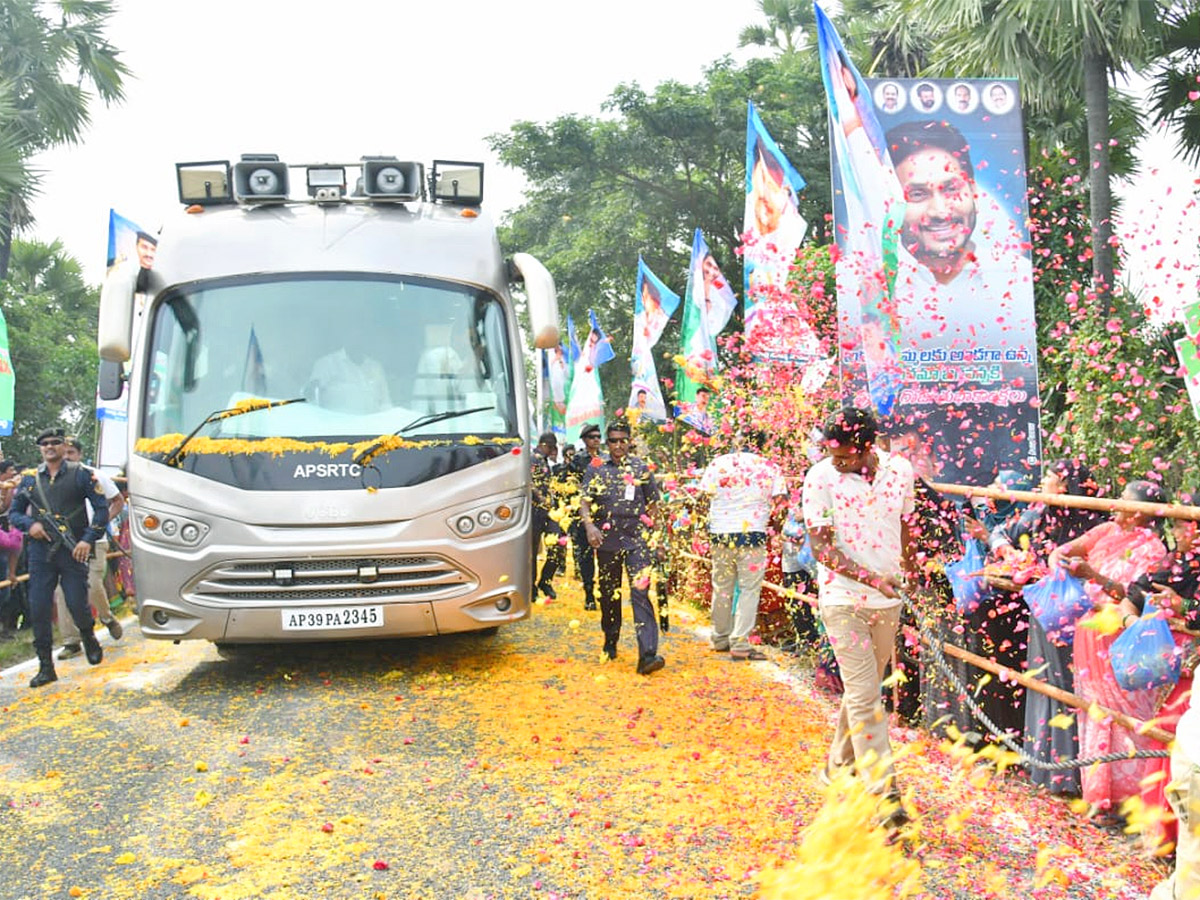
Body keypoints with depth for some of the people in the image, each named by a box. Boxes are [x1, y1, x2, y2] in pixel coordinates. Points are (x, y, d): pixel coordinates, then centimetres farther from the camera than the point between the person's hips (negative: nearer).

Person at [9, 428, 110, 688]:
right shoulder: (30, 480, 11)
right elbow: (14, 513, 16)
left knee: (78, 605, -3)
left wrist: (88, 539, -11)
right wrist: (29, 524, -5)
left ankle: (89, 639, 30)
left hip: (73, 551, -3)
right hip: (41, 552, 3)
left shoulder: (80, 475, 2)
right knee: (39, 610, -3)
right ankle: (46, 667, 5)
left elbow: (102, 509, 0)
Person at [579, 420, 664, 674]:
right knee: (608, 594, 12)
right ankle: (610, 643, 32)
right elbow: (585, 502, 0)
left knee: (640, 593, -13)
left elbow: (653, 504, 14)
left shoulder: (642, 469, 8)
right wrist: (589, 526, -18)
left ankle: (647, 654, -22)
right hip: (606, 539, 2)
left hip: (636, 539, -2)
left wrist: (651, 534, 11)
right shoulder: (597, 470, 8)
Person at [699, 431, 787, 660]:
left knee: (721, 588, 13)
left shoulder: (718, 463, 3)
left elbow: (705, 495, 4)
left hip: (720, 532, 3)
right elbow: (778, 501, -3)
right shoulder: (770, 467, 0)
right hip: (752, 533, -3)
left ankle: (720, 639, 23)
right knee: (749, 590, 2)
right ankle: (740, 644, -3)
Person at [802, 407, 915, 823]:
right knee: (864, 695, -9)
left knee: (865, 690, 16)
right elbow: (821, 546, -15)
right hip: (842, 598, -4)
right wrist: (869, 578, -25)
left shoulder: (900, 470, -1)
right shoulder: (821, 477, -12)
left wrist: (905, 567, 27)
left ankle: (840, 766, 35)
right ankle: (884, 794, -9)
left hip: (888, 600, 5)